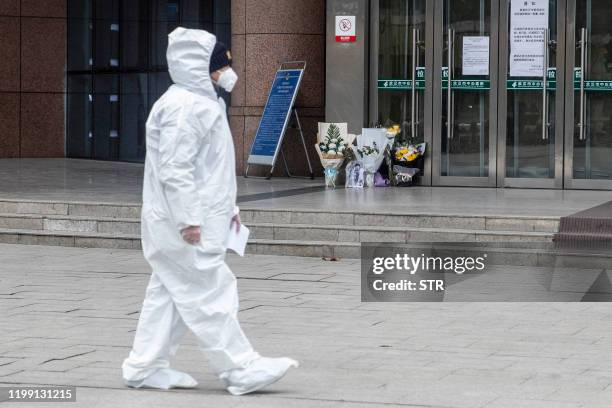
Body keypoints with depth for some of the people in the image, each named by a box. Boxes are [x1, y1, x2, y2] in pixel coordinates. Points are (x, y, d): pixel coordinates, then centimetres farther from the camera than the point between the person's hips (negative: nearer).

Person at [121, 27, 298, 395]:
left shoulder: (203, 102, 18)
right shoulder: (183, 106, -17)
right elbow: (175, 168, -23)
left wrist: (228, 208, 24)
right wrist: (188, 219, -25)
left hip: (194, 221, 11)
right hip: (183, 225, -11)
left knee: (169, 294, 13)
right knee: (212, 294, -7)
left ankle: (146, 367, 18)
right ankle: (242, 370, -5)